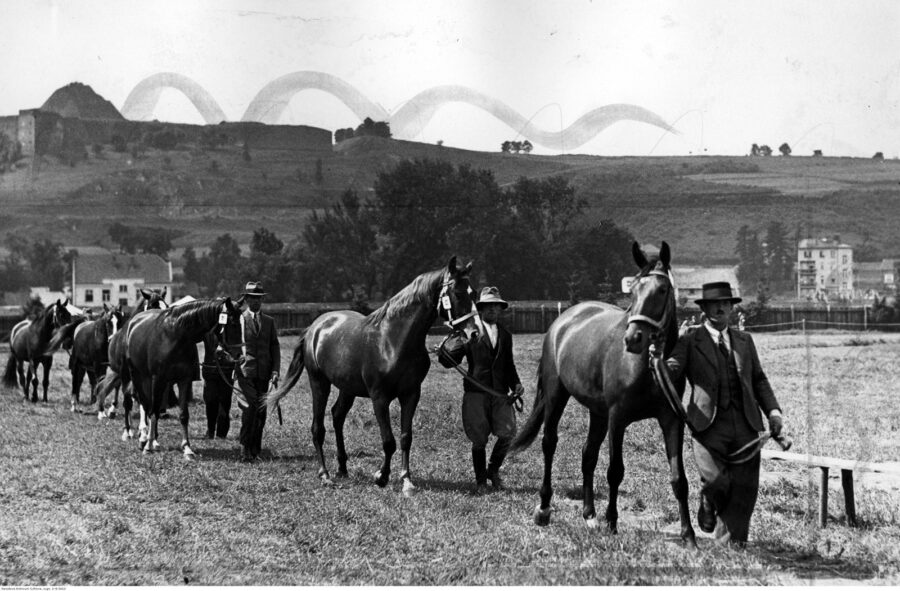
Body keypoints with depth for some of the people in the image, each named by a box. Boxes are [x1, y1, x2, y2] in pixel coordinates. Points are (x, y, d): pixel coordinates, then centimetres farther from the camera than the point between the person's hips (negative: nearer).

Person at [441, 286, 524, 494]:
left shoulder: (506, 336, 15)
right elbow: (452, 361, 0)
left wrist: (516, 384, 5)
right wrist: (442, 352, -22)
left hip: (500, 393, 3)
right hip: (476, 393, -3)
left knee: (507, 434, -9)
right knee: (479, 439, 1)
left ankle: (493, 470, 16)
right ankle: (480, 480, 20)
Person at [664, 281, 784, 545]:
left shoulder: (744, 340, 19)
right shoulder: (690, 340, 5)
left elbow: (759, 380, 23)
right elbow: (672, 370, -7)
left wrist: (773, 410, 8)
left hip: (745, 426, 4)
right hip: (709, 425, -4)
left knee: (745, 489, 0)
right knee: (717, 481, -19)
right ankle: (708, 504, 18)